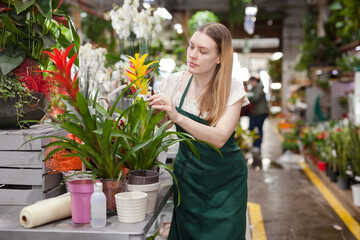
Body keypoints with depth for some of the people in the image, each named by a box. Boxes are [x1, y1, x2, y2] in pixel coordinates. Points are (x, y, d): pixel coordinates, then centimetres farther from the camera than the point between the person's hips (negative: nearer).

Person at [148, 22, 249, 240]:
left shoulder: (232, 89, -15)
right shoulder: (176, 82, -6)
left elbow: (219, 138, -28)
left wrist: (177, 117, -39)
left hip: (225, 181, -2)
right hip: (187, 176, 3)